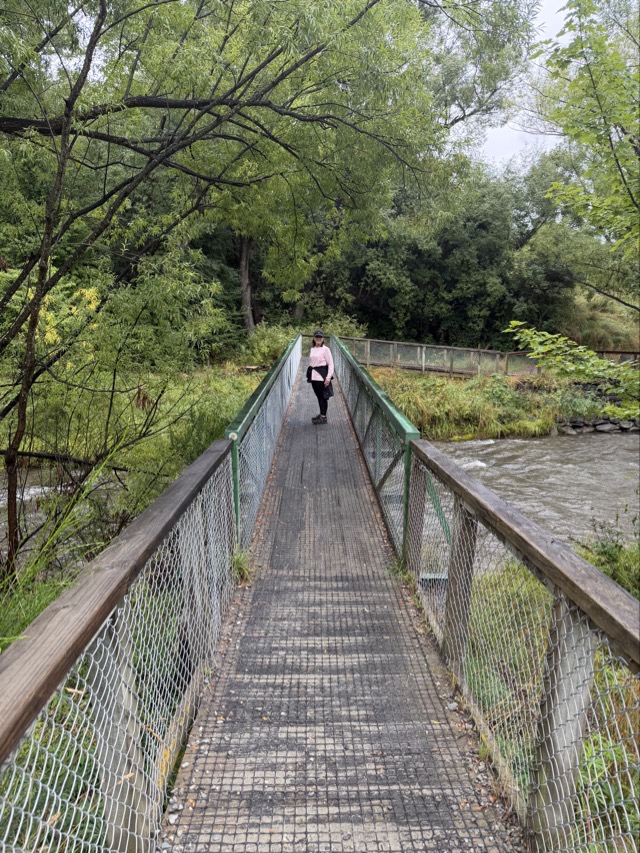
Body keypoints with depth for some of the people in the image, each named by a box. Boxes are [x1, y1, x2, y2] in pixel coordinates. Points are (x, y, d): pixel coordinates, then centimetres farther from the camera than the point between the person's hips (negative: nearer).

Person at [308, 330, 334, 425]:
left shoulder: (325, 349, -8)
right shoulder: (312, 349, 11)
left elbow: (331, 364, -9)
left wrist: (328, 377, -15)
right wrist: (309, 375, 14)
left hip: (322, 375, -6)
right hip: (314, 376, 6)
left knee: (323, 396, 0)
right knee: (318, 395, 14)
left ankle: (323, 417, 7)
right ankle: (321, 414, 25)